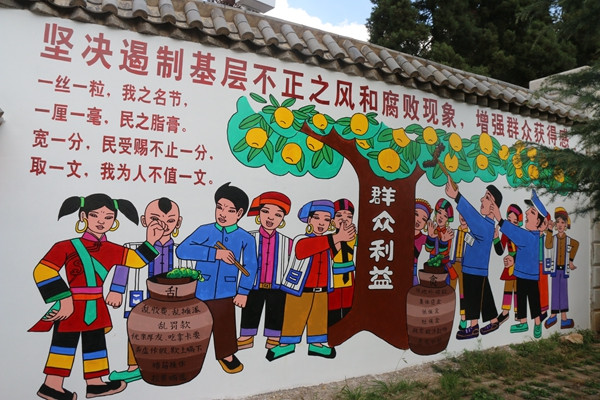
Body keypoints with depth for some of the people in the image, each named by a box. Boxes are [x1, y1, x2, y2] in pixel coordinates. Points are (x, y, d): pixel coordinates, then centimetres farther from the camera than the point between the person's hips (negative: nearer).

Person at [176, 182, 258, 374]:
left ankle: (226, 355, 39)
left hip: (225, 293, 0)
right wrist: (215, 253, -26)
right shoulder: (205, 231, -8)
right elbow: (182, 250, -21)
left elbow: (250, 267, 0)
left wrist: (243, 292, -4)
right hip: (200, 291, 0)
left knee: (225, 325, 14)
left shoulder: (246, 239, -6)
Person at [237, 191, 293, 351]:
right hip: (253, 286, 0)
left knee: (275, 314, 12)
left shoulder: (286, 242, -3)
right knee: (250, 312, 14)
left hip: (277, 287, 0)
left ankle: (274, 339, 29)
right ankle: (246, 338, 31)